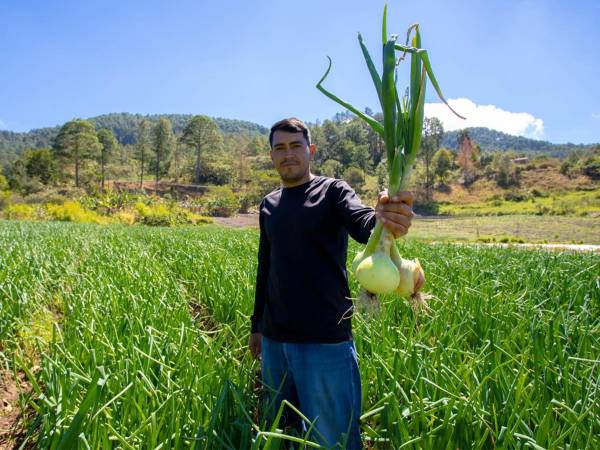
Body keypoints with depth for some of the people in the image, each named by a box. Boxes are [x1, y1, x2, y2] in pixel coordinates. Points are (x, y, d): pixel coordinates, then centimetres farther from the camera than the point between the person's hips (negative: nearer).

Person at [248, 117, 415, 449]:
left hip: (325, 340, -5)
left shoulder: (333, 191, -4)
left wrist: (383, 219, -49)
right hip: (274, 339, 6)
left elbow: (363, 225, -25)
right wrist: (256, 325, 20)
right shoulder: (268, 204, 12)